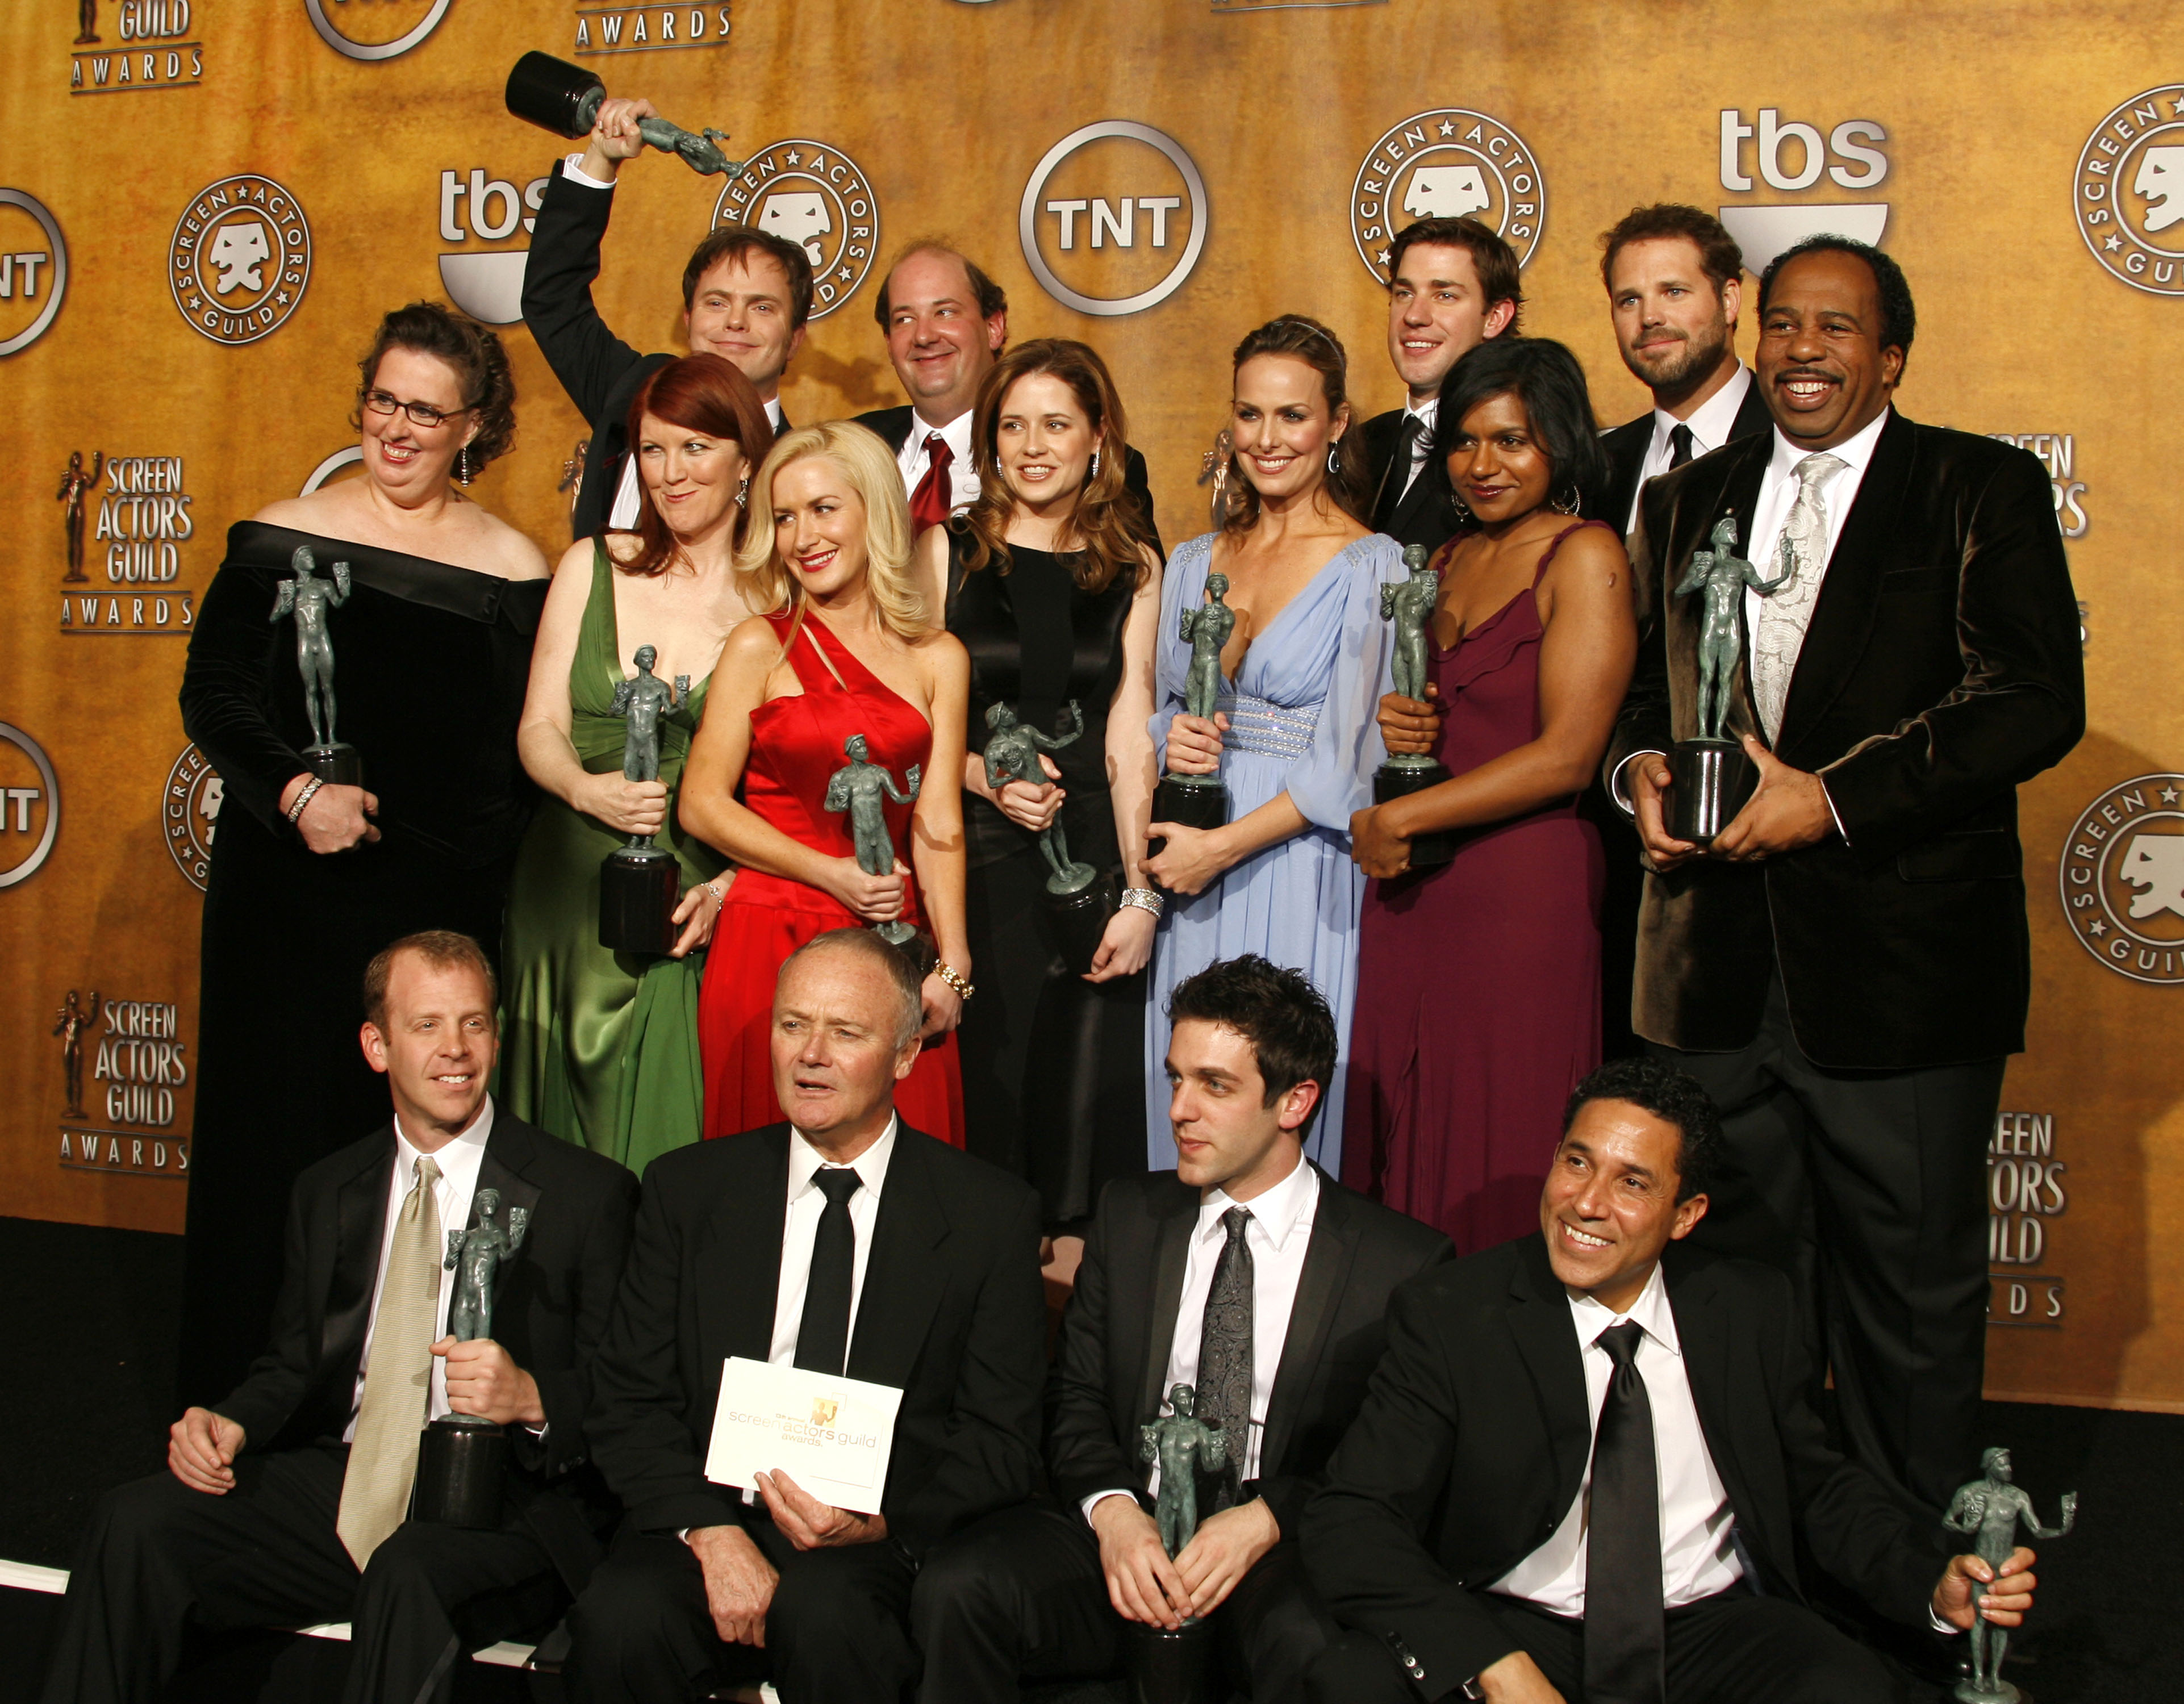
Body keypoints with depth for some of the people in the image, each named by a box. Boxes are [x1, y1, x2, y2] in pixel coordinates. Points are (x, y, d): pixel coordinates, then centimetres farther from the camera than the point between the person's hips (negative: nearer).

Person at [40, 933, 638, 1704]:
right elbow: (294, 1365, 20)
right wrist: (229, 1423, -2)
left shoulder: (587, 1193, -1)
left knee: (408, 1572, -38)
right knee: (134, 1523, -18)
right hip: (341, 1486, 5)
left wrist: (532, 1397, -24)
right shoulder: (328, 1192, 16)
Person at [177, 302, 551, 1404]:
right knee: (275, 1115, 6)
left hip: (440, 900, 0)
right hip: (287, 889, 0)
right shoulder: (283, 537, 2)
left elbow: (523, 752, 1)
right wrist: (295, 793, -17)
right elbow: (213, 694, -2)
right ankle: (249, 1387, 18)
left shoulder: (511, 569, 2)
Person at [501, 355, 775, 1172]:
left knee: (668, 1130, -3)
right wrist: (587, 790, -14)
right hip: (571, 885, 3)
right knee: (561, 1145, 8)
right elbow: (540, 727, 7)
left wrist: (731, 886, -17)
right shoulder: (593, 568, 8)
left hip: (694, 909, -3)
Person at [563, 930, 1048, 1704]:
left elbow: (1003, 1443, 4)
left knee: (823, 1614, -34)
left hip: (889, 1543, -1)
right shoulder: (687, 1189, 10)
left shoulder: (992, 1215, 4)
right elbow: (629, 1403, 5)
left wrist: (880, 1523, -14)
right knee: (618, 1623, -30)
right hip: (703, 1525, 2)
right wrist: (713, 1532, -13)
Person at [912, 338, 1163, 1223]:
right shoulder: (948, 550, 6)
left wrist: (1141, 893, -5)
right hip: (973, 859, -1)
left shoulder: (1133, 570, 9)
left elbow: (1130, 742, 3)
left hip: (1092, 855, 1)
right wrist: (985, 776, -14)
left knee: (1086, 1092, -2)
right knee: (979, 1081, 0)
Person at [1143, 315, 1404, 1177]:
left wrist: (1222, 846, -12)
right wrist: (1173, 743, -5)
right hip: (1193, 884, 5)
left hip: (1305, 876, -5)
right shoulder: (1194, 564, 13)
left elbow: (1348, 764, -9)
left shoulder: (1372, 569, -4)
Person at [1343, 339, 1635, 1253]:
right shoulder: (1449, 559, 16)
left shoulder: (1585, 555, -7)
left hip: (1525, 888, -7)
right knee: (1402, 1147, 7)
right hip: (1410, 893, 7)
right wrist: (1387, 726, -1)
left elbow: (1566, 757, -14)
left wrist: (1399, 820, -8)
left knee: (1495, 1174, -2)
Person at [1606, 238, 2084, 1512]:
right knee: (1739, 1268, 12)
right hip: (1723, 969, 4)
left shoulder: (1984, 491, 0)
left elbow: (2039, 703, -10)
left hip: (1901, 965, -4)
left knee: (1913, 1290, 5)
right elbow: (1641, 682, 23)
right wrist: (1641, 764, 0)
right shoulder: (1689, 502, 15)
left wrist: (1833, 798, -17)